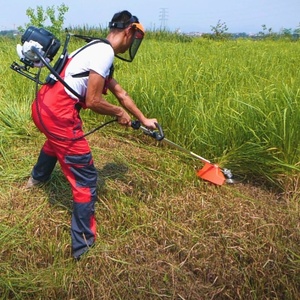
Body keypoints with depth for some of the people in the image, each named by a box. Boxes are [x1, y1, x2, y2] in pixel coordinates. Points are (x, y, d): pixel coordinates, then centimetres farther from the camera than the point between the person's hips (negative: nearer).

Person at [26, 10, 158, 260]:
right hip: (57, 113, -11)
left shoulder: (98, 49, 17)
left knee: (57, 140, 42)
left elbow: (120, 93, 21)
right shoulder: (105, 53, -13)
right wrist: (120, 113, 0)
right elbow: (92, 101, -17)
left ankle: (37, 178, 71)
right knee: (85, 178, -4)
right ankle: (84, 245, 4)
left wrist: (144, 119, 23)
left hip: (43, 106, 11)